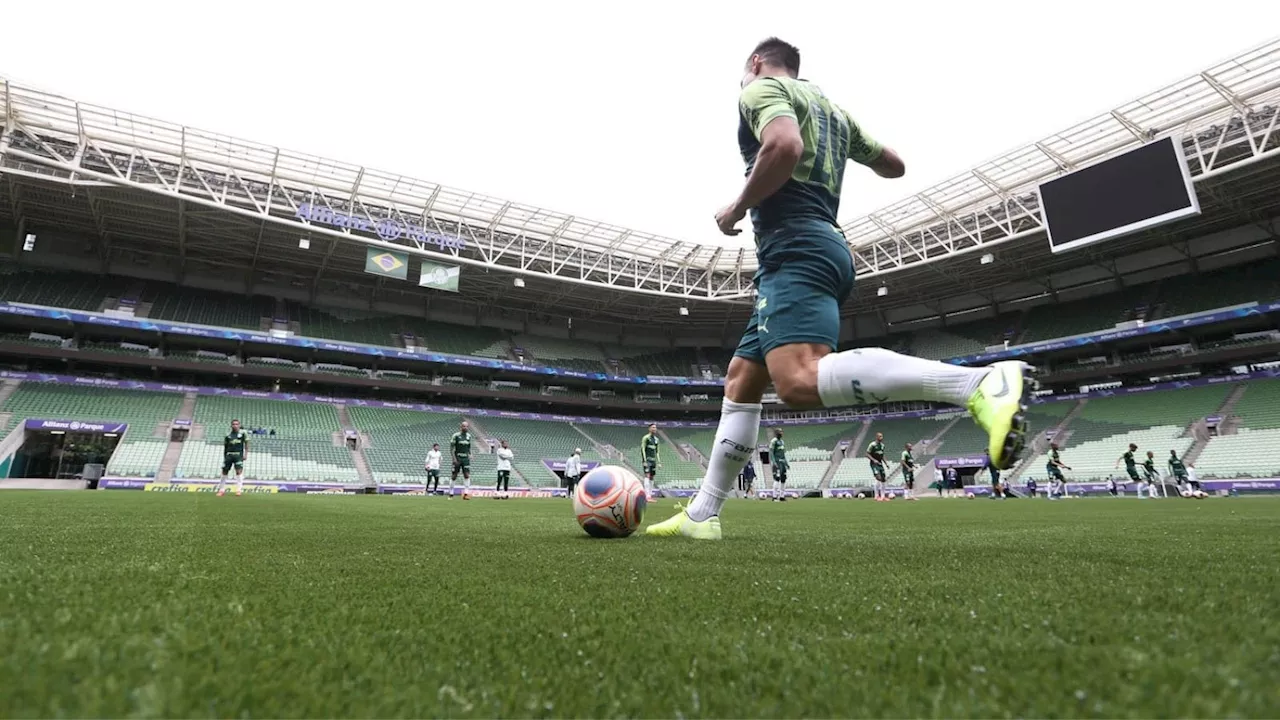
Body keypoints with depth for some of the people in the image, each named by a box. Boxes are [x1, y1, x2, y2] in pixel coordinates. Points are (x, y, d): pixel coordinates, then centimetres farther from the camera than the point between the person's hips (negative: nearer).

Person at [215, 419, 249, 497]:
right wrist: (224, 457, 12)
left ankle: (239, 490, -10)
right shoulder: (228, 435, 11)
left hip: (238, 454, -3)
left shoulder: (242, 433, 5)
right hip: (229, 455, 3)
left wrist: (245, 454, -3)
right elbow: (225, 447, 16)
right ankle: (221, 490, 18)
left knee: (239, 471, -12)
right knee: (224, 472, 5)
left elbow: (246, 444, 6)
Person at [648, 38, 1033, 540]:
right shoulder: (831, 108, 29)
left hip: (794, 248, -10)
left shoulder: (762, 89, 4)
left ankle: (983, 383, -36)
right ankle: (701, 515, 12)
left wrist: (737, 210, -5)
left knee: (800, 380, -31)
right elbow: (894, 166, 33)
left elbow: (784, 146, -19)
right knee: (740, 381, 10)